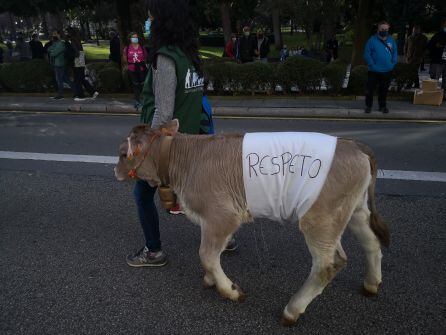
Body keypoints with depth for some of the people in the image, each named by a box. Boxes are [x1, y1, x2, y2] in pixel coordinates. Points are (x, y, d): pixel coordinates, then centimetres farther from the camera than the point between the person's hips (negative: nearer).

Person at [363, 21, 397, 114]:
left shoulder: (391, 40, 7)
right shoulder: (372, 40, -6)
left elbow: (395, 52, 13)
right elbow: (367, 54, -9)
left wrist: (393, 63, -1)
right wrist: (372, 65, -15)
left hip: (387, 71, 3)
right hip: (374, 71, -3)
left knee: (384, 90, 12)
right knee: (370, 89, 1)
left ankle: (383, 106, 24)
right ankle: (368, 106, 15)